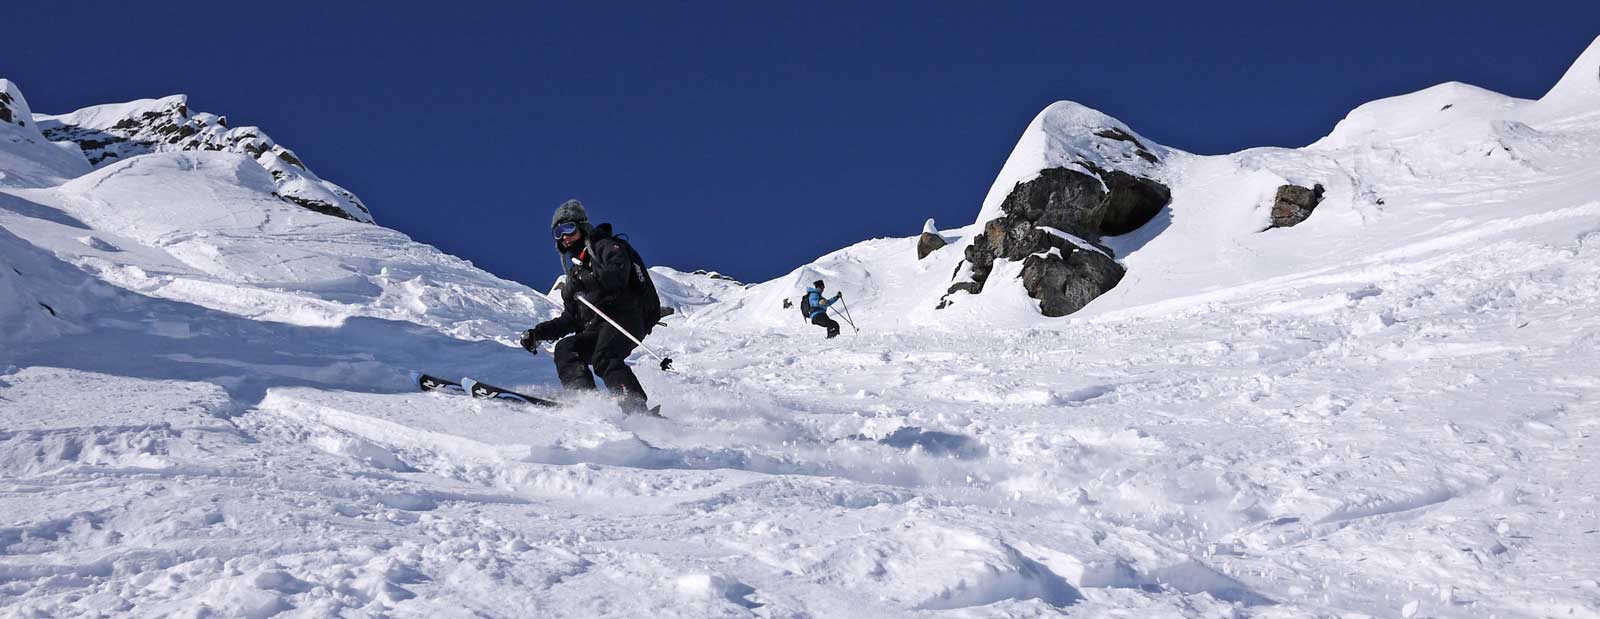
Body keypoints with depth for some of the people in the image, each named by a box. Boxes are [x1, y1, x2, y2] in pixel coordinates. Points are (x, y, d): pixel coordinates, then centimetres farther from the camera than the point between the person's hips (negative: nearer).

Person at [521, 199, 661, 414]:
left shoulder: (604, 247, 9)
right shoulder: (575, 269, 30)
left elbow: (618, 275, -13)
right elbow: (571, 319, 30)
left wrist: (586, 279, -17)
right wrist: (538, 334, 21)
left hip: (625, 316, -8)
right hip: (596, 329, 8)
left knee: (603, 358, -32)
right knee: (564, 349, -17)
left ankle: (637, 409, -45)